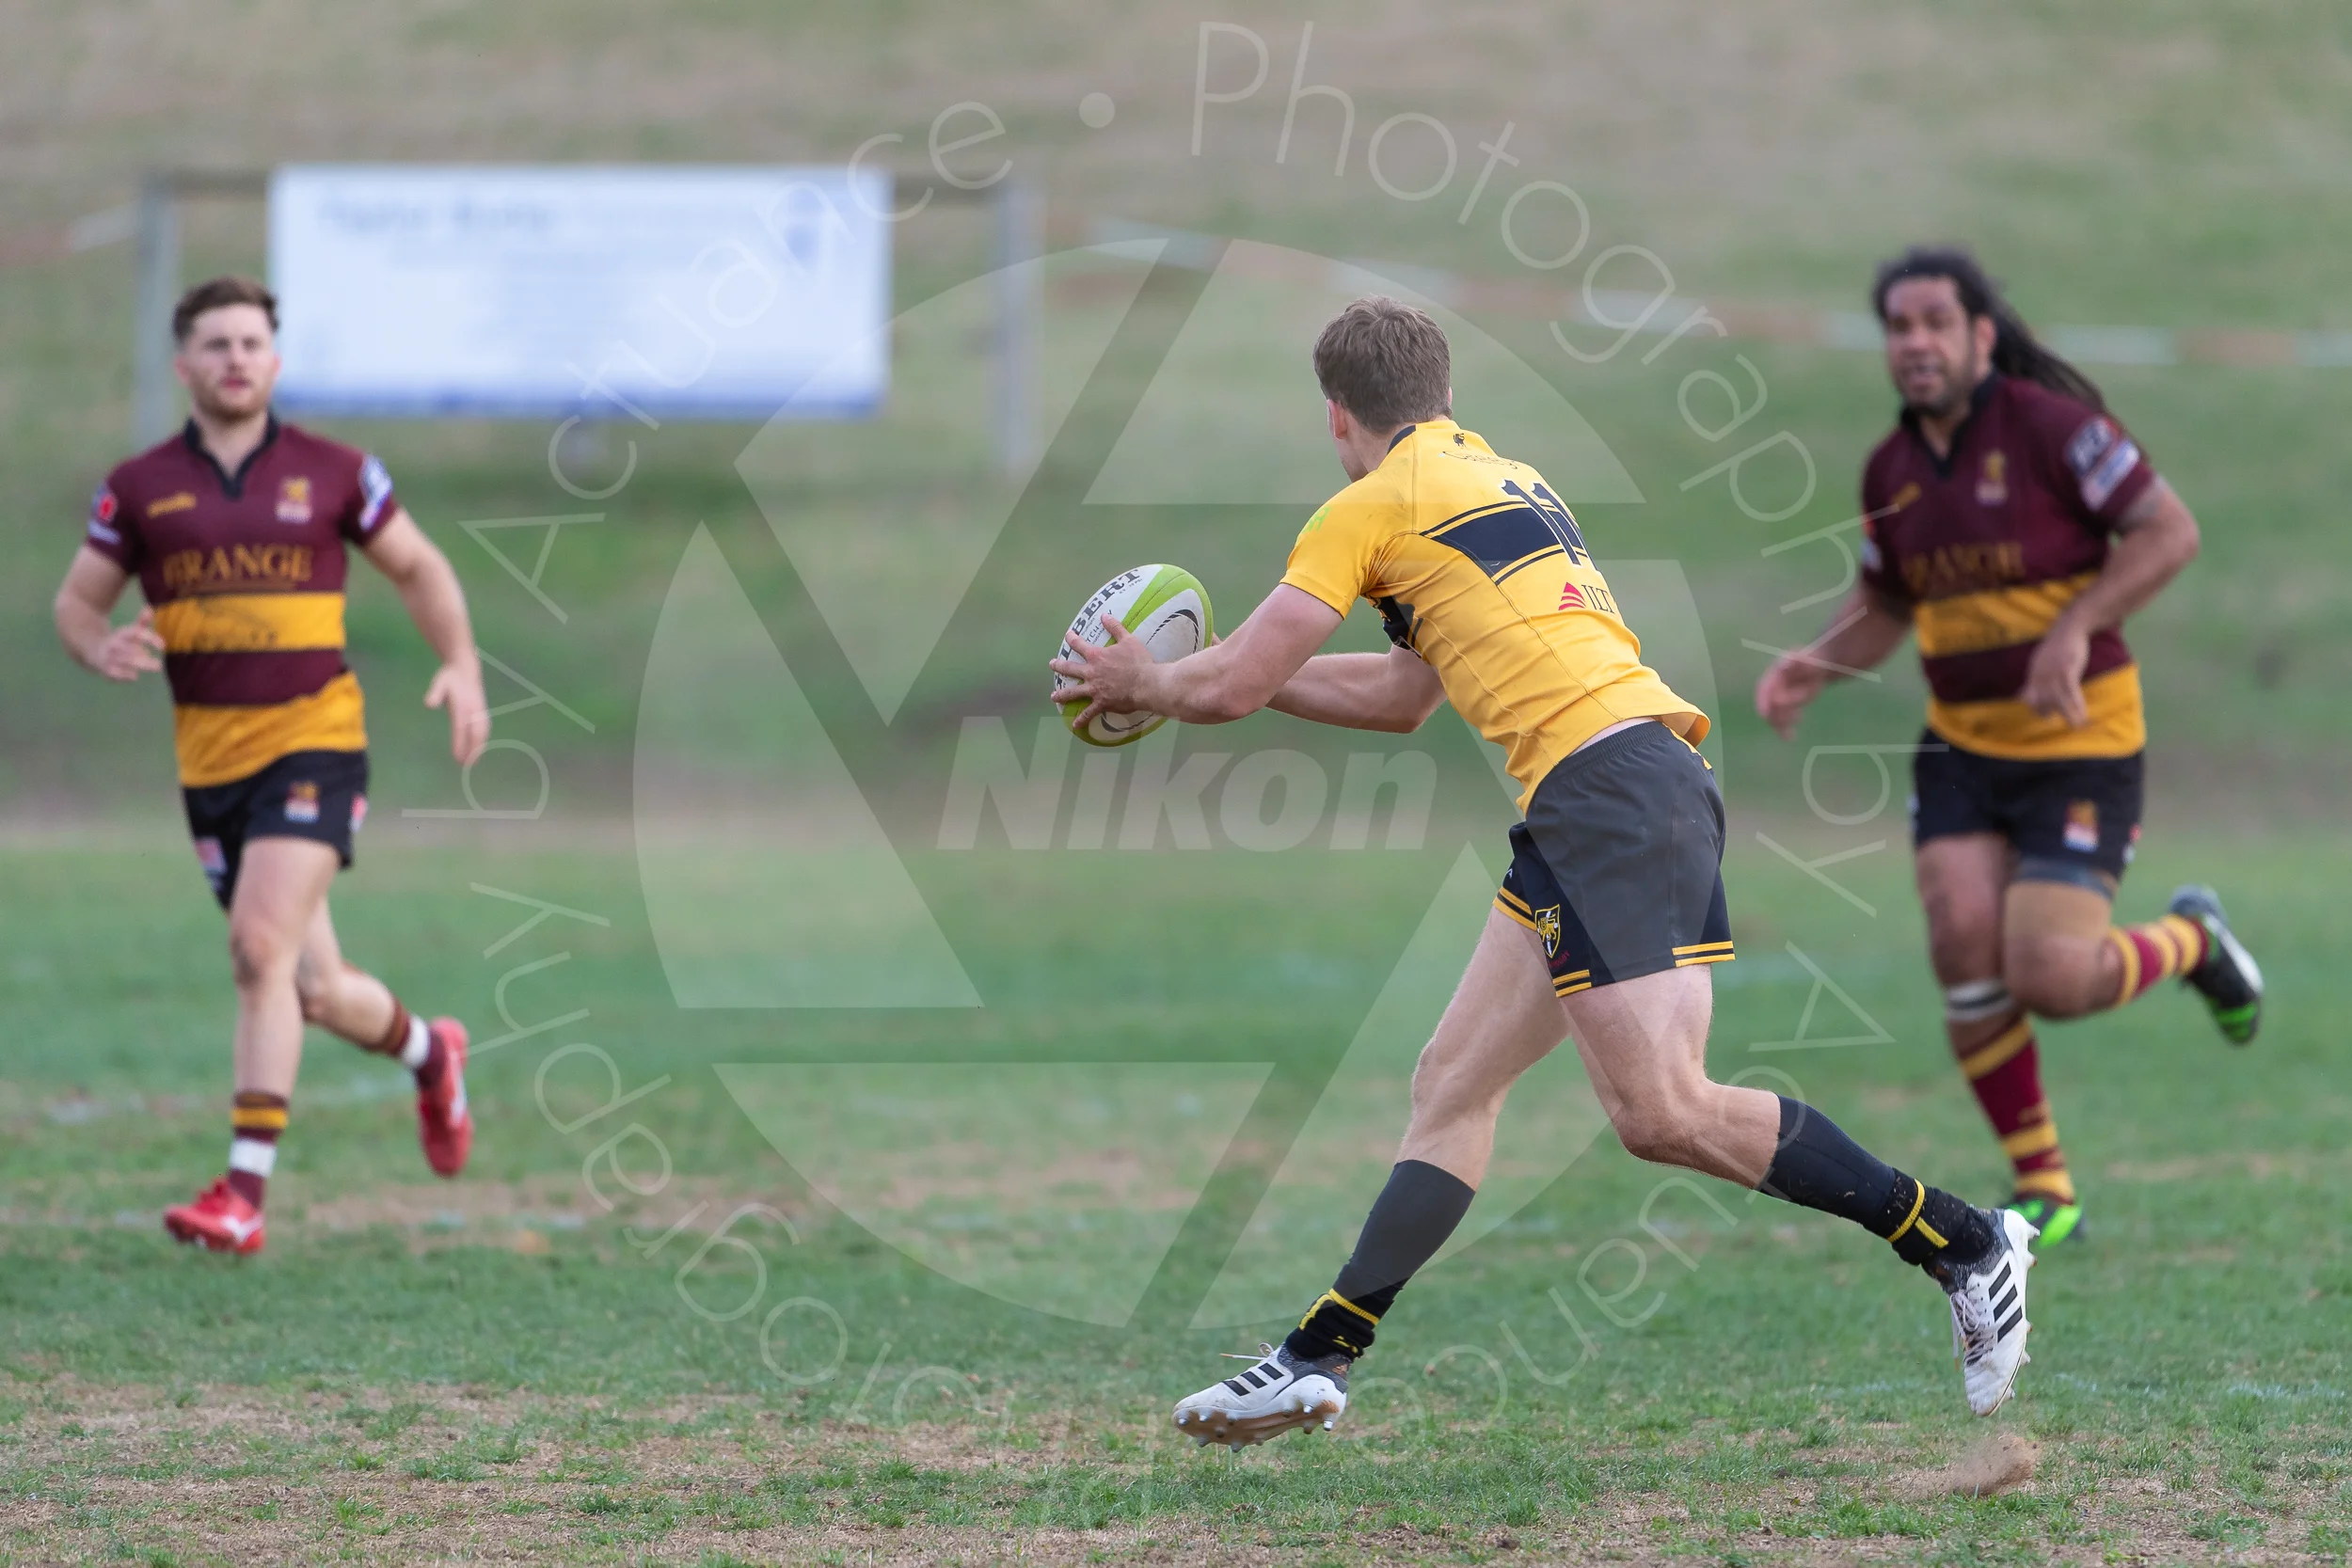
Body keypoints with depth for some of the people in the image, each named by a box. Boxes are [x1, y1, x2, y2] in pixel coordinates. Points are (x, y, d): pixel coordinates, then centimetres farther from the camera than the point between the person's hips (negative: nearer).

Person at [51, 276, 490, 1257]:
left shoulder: (333, 474, 2)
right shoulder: (139, 488, 4)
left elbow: (416, 567, 14)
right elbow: (77, 600, 12)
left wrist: (462, 666, 0)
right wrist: (103, 650, -11)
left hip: (314, 740, -3)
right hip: (209, 760, 3)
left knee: (262, 948, -21)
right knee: (314, 992, 7)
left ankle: (245, 1192, -20)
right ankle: (425, 1050, 42)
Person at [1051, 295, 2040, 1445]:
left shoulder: (1373, 505, 0)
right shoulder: (1499, 480, 26)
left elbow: (1233, 689, 0)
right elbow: (1404, 696, 35)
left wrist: (1141, 683, 22)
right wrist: (1204, 670, 36)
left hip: (1611, 785, -10)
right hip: (1584, 820, 10)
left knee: (1663, 1114, -16)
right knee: (1453, 1084, 9)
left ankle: (1967, 1244, -11)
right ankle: (1316, 1360, 8)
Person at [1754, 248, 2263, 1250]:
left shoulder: (2048, 424, -13)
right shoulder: (1891, 471, 6)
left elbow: (2170, 531, -14)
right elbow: (1883, 606, 20)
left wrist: (2074, 629, -24)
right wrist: (1818, 664, 0)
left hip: (2080, 745, -5)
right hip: (1961, 744, 6)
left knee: (2047, 979, -16)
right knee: (1962, 937, -14)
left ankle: (2191, 943, 20)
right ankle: (2043, 1187, 2)